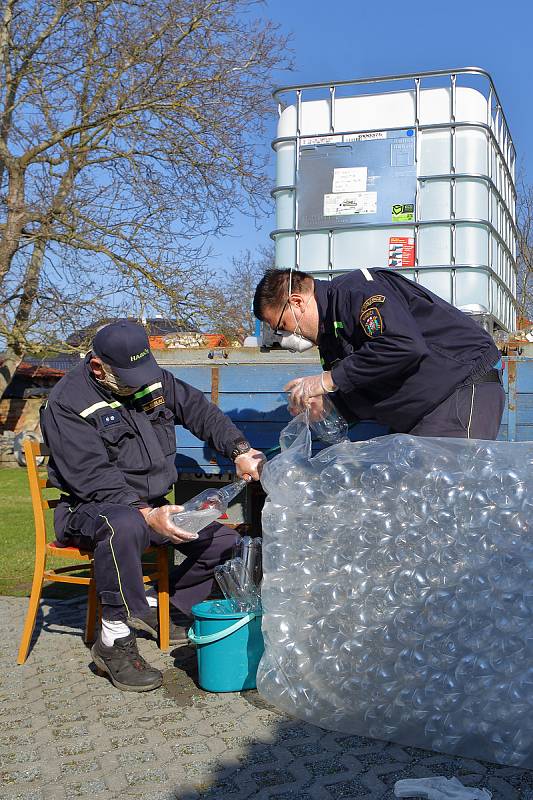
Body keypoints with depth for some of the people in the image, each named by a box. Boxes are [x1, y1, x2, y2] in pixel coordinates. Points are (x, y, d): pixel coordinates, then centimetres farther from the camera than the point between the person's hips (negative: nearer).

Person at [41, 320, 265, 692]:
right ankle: (114, 640, -28)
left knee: (224, 543, 0)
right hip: (92, 508, -7)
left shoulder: (154, 380, 2)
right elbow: (93, 478, -25)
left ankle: (157, 609, 17)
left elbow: (199, 410, 8)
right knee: (124, 528, -42)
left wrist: (239, 449, -7)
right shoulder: (67, 403, -18)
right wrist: (146, 515, -34)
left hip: (152, 506, 7)